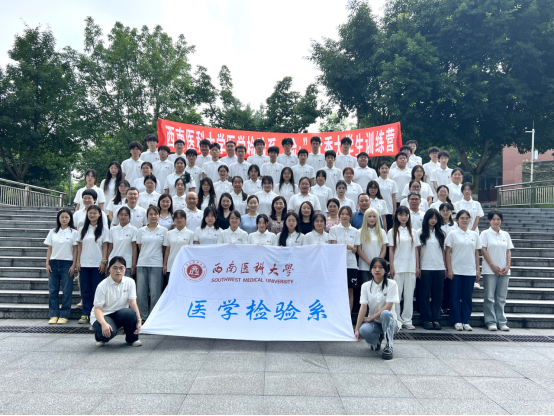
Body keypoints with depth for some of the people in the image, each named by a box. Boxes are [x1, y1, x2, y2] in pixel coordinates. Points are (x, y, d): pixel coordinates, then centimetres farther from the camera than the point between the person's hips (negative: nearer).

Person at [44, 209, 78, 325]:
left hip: (67, 263, -3)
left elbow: (75, 250, 0)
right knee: (53, 290, 3)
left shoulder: (74, 232, 2)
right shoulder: (53, 232, 10)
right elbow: (49, 249, 11)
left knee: (67, 291, -1)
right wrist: (47, 264, 3)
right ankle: (54, 315, 10)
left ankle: (64, 315, 6)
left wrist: (73, 265, -6)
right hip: (54, 263, 3)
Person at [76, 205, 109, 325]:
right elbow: (80, 246, 11)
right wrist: (78, 262, 5)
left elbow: (105, 246, -1)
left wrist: (104, 262, -8)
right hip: (84, 264, 3)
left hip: (97, 265, -3)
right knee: (85, 290, 4)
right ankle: (85, 314, 11)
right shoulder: (82, 229, 11)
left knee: (97, 290, 0)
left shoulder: (103, 229, 2)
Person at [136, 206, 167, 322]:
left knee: (155, 293, -2)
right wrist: (145, 255, 5)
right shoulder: (141, 231, 10)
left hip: (157, 265, -2)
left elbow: (165, 249, 4)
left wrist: (165, 265, 0)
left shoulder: (163, 231, 4)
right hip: (142, 264, 2)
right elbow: (139, 247, 14)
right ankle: (143, 318, 14)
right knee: (141, 293, 2)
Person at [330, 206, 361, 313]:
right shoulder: (334, 229, 6)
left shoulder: (355, 231, 11)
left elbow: (356, 250, 8)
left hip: (351, 264, 2)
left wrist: (351, 247, -15)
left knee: (350, 291, 5)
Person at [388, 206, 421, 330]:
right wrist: (391, 267, -7)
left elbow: (415, 250, 11)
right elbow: (391, 250, -1)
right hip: (398, 267, -3)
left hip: (410, 267, 3)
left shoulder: (413, 232, 11)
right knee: (396, 294, -1)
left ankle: (407, 320, 12)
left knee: (409, 294, 5)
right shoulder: (392, 232, 3)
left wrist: (417, 266, 5)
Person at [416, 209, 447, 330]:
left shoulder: (441, 234, 12)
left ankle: (436, 319, 10)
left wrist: (445, 267, 8)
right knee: (425, 295, 0)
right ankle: (427, 320, 7)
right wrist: (417, 267, -5)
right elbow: (417, 250, 1)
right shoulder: (420, 233, 3)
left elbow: (443, 251, 13)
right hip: (425, 268, -3)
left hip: (439, 268, 3)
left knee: (438, 295, 4)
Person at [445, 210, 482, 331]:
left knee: (468, 297, 6)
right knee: (456, 296, 1)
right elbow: (448, 252, -2)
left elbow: (476, 253, 12)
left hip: (470, 271, 3)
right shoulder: (453, 234, 0)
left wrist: (478, 270, 7)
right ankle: (457, 321, 9)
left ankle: (466, 321, 14)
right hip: (456, 270, -3)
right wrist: (449, 269, -8)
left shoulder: (474, 235, 9)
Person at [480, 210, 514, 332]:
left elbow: (508, 251, 10)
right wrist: (492, 265, -11)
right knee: (490, 297, -2)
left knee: (501, 298, 7)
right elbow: (483, 250, -5)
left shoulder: (505, 235, 12)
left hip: (504, 271, 4)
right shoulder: (485, 233, 1)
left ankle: (502, 322, 13)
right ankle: (491, 322, 4)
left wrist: (508, 266, -3)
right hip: (489, 270, -3)